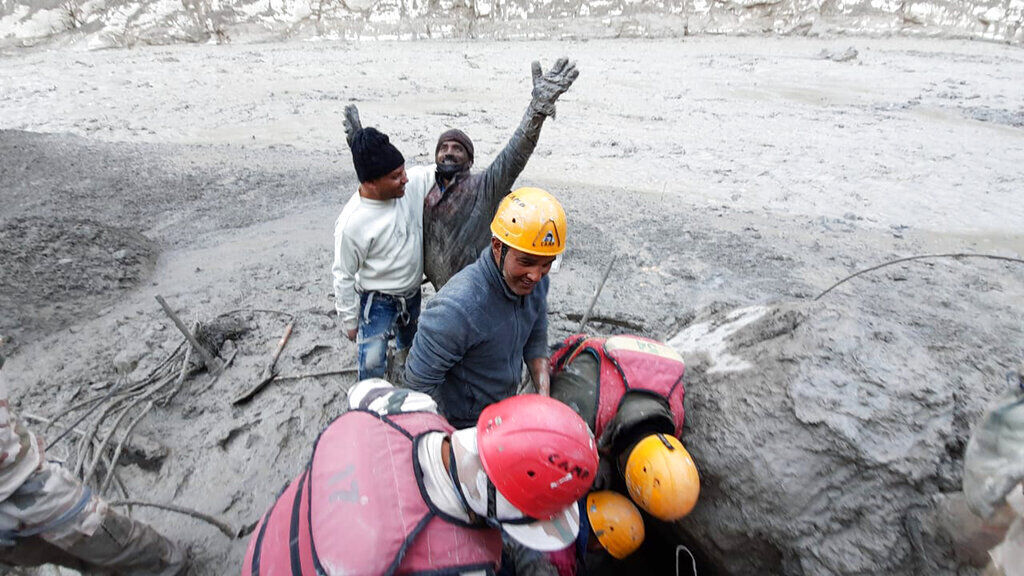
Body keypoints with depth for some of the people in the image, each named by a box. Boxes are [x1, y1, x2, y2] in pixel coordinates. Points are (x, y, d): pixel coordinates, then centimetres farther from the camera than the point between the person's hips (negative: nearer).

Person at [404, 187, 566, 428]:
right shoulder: (458, 308, -38)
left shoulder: (535, 282, -15)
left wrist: (544, 398, -10)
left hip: (507, 409, 6)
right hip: (461, 426, -6)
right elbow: (419, 382, -28)